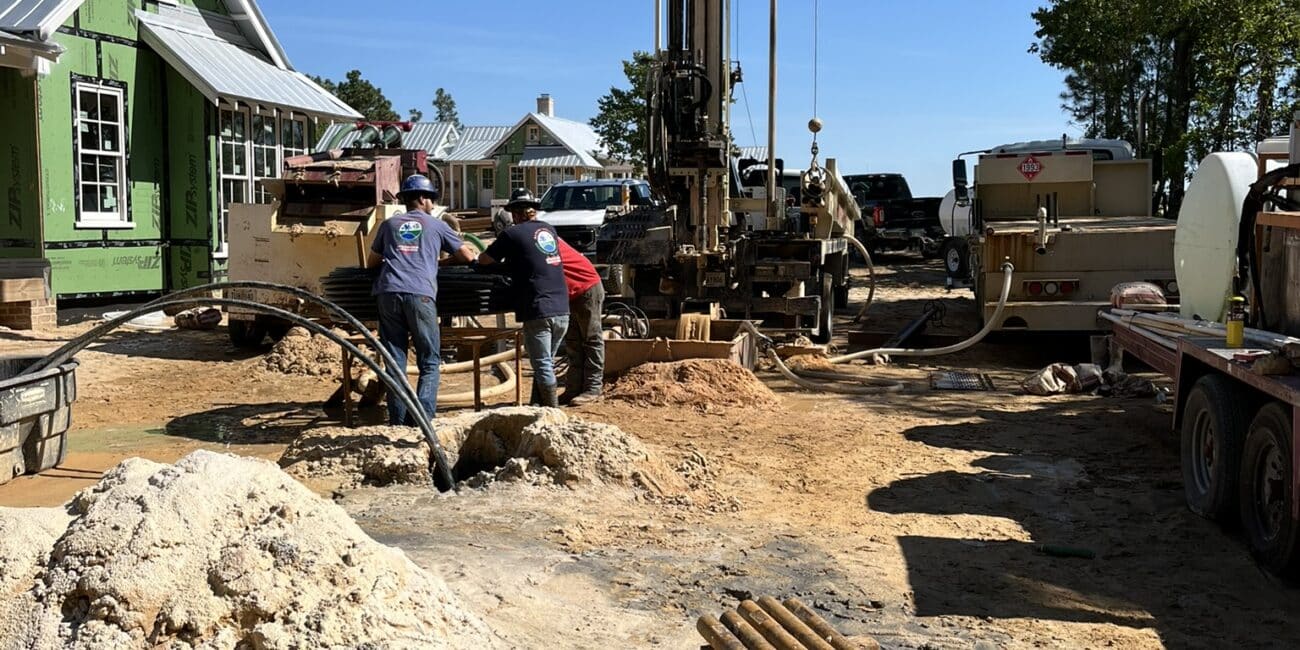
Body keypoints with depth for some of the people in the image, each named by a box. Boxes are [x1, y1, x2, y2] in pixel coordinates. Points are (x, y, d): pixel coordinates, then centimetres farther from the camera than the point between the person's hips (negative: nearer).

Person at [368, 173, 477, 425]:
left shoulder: (389, 224, 24)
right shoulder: (436, 225, 18)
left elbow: (373, 262, 30)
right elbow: (468, 257, 22)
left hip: (388, 293, 3)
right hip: (420, 294, -3)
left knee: (394, 361, 5)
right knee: (430, 362, 3)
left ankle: (397, 421, 2)